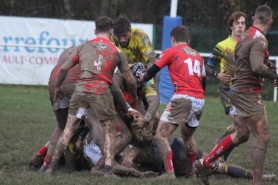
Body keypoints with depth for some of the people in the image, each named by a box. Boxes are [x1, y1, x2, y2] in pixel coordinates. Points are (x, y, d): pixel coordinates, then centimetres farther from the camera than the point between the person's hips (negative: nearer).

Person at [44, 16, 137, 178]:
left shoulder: (84, 47, 14)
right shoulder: (117, 52, 10)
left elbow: (64, 68, 13)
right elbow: (130, 79, 12)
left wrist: (58, 87, 29)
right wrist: (134, 95, 30)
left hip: (81, 90, 2)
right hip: (101, 92, -2)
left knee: (69, 128, 10)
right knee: (109, 131, 9)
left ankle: (52, 166, 10)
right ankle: (108, 170, -3)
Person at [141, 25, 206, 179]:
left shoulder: (171, 52, 7)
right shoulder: (198, 56, 22)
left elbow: (151, 72, 9)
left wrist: (141, 80, 28)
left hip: (183, 98, -6)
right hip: (199, 101, 6)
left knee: (161, 136, -6)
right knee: (187, 135, 29)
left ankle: (169, 172, -20)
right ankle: (191, 172, 31)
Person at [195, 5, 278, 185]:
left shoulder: (246, 35, 10)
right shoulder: (259, 39, -17)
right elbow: (257, 67, -30)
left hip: (239, 90, 9)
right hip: (249, 92, -9)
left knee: (241, 135, 21)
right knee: (263, 137, -7)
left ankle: (205, 163, 26)